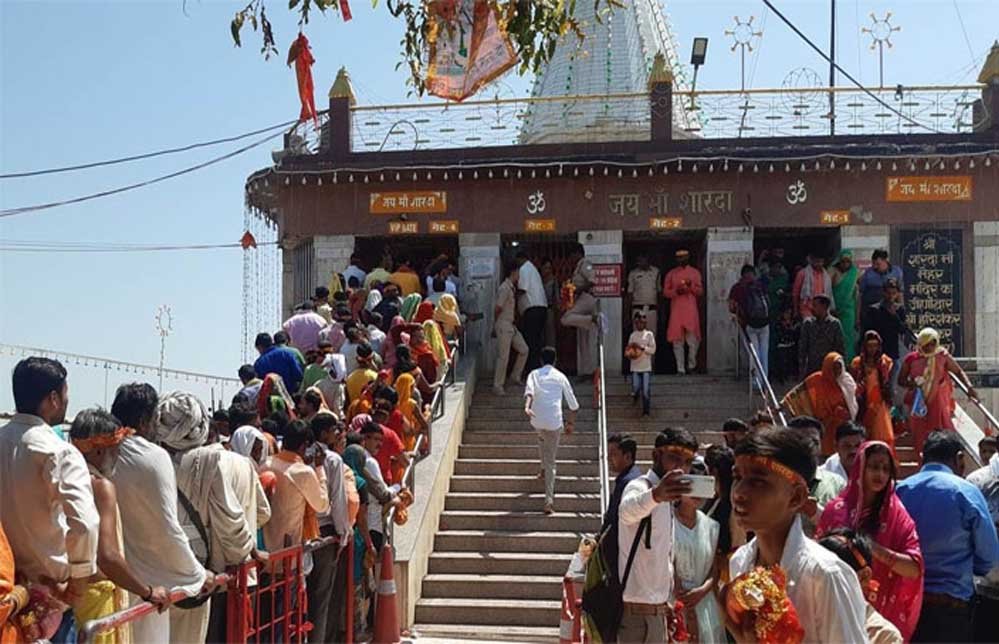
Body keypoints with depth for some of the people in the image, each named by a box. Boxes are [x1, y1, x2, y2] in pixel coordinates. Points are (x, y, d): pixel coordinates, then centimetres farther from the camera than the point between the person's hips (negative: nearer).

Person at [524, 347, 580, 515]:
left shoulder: (534, 374, 10)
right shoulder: (560, 377, 12)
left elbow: (529, 390, -13)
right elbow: (573, 403, 12)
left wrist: (527, 407, -28)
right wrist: (571, 422, 24)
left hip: (537, 420, 1)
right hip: (555, 421, -1)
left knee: (542, 437, 39)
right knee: (551, 461, 3)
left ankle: (544, 469, 41)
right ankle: (549, 500, -7)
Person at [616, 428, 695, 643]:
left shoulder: (666, 499, 15)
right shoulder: (639, 486, -14)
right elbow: (628, 510, -41)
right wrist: (655, 495, -62)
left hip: (658, 609, 10)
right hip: (637, 611, -9)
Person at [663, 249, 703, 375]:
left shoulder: (695, 273, 12)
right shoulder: (671, 274, 12)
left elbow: (700, 291, 10)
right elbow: (666, 292, 9)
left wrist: (691, 286, -9)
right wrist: (676, 291, -9)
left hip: (691, 309, 0)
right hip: (676, 309, 0)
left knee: (693, 339, -8)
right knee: (677, 340, -4)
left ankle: (691, 364, 11)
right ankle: (680, 368, 0)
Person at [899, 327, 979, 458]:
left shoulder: (942, 356, -1)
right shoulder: (911, 359, 0)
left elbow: (959, 371, 3)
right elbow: (901, 379, 6)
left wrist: (969, 387, -12)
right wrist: (911, 384, -15)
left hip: (938, 404, -1)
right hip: (919, 404, 1)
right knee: (921, 437, 3)